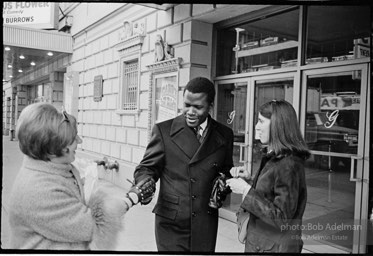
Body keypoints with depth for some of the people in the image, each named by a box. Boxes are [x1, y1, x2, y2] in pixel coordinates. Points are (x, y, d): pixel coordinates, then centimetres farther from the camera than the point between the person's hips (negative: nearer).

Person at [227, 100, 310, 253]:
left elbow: (281, 218, -24)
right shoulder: (272, 157, 5)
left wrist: (246, 190, -23)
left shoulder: (288, 165, -23)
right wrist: (247, 181, -2)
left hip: (276, 247, -8)